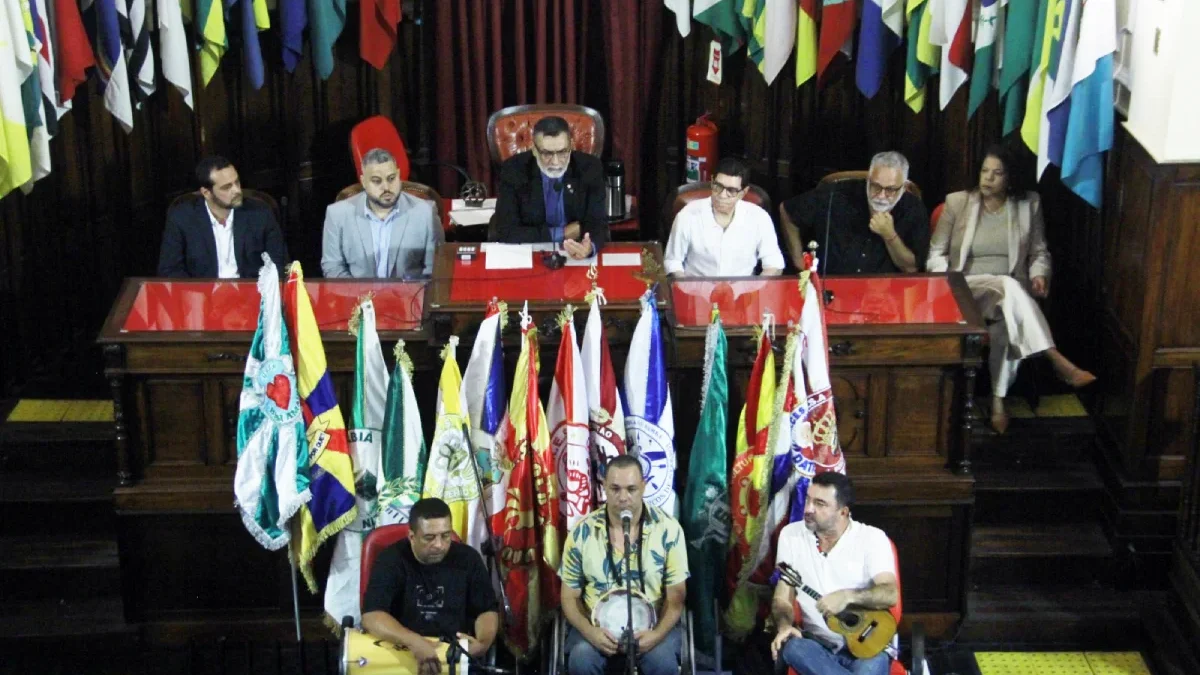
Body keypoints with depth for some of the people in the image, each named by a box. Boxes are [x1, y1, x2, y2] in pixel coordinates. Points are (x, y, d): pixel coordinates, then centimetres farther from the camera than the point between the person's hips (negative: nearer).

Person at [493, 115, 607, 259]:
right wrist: (562, 233, -14)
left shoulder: (590, 168, -7)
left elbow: (597, 223, -10)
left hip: (576, 254, 1)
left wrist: (590, 247, -33)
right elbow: (506, 232, -13)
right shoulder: (513, 170, -11)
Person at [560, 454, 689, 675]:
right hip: (597, 624, 1)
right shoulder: (583, 532, -6)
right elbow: (570, 596, 1)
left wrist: (658, 634, -21)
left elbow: (676, 596, -3)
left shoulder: (668, 529, -7)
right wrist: (589, 631, -19)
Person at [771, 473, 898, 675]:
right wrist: (784, 626, -19)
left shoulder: (871, 538, -3)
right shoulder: (791, 535, 5)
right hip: (819, 645, 4)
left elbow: (890, 594, -15)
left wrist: (848, 596, -32)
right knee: (792, 647, -33)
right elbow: (782, 598, 3)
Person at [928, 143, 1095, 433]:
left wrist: (1039, 275, -9)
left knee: (1005, 326, -37)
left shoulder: (1029, 205, 7)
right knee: (1009, 285, -36)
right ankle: (1059, 362, -39)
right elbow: (936, 253, 6)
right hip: (967, 289, -1)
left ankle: (998, 399, -26)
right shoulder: (957, 202, 4)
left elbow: (1039, 252, 13)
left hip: (1011, 293, 1)